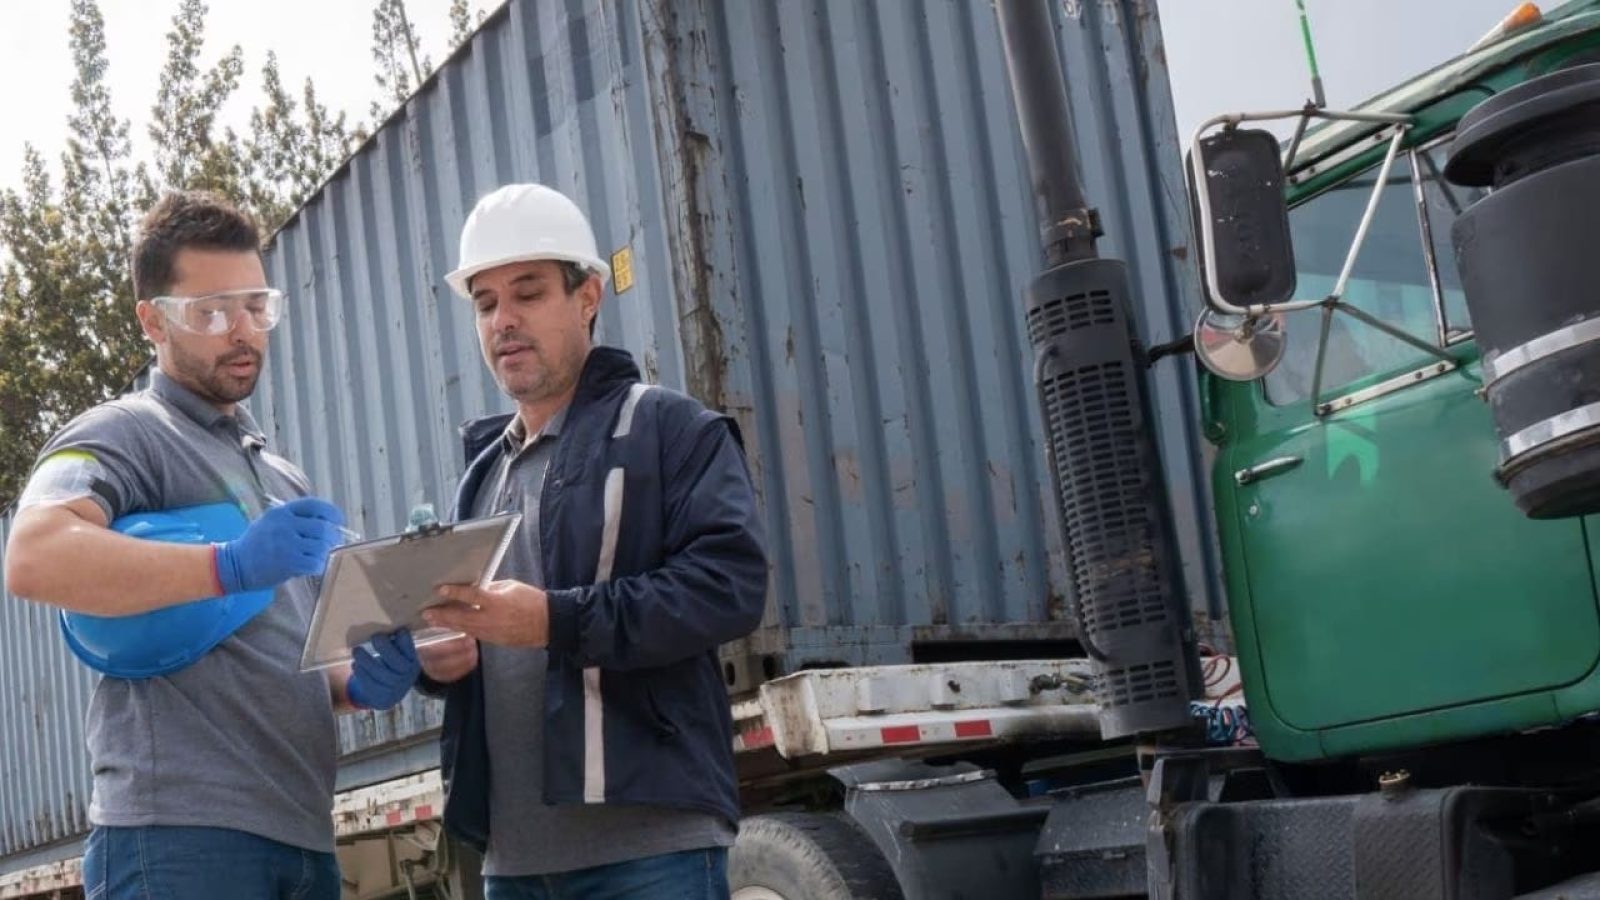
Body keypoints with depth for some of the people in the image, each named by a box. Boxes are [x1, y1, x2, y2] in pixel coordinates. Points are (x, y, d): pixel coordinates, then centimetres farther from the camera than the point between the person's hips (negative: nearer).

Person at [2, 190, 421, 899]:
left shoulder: (284, 481, 23)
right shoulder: (124, 435, -2)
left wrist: (357, 685, 5)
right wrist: (231, 567, -32)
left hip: (302, 832, 8)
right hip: (180, 834, -7)